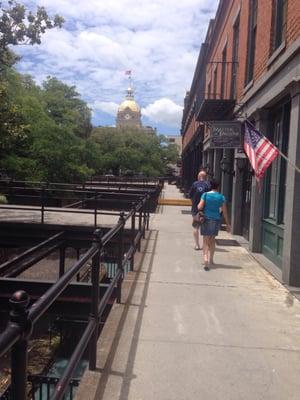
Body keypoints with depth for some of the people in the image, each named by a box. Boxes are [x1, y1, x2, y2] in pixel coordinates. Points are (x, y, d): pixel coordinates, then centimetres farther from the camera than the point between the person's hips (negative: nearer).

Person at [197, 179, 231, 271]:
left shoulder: (205, 195, -3)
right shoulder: (221, 197, 0)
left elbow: (200, 207, -12)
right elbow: (224, 212, 0)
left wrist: (198, 205, 11)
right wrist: (227, 224, 5)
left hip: (206, 219, -2)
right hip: (216, 220, 2)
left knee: (206, 241, 2)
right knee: (212, 239, 19)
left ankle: (206, 259, -18)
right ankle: (211, 260, 27)